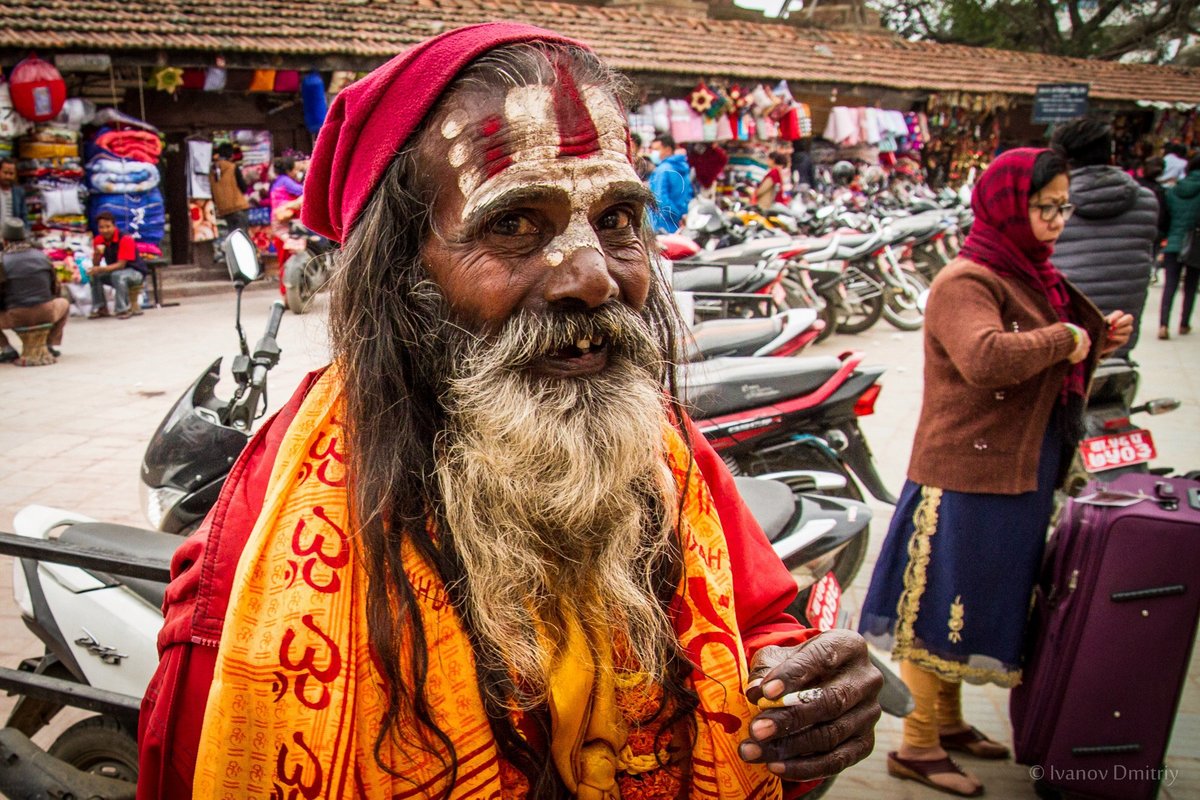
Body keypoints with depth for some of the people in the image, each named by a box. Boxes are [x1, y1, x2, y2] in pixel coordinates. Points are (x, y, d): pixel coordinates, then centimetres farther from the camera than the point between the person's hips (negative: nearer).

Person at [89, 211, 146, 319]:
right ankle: (100, 308, -2)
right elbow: (95, 265, -4)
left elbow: (121, 265, -26)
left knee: (118, 275, -35)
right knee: (94, 276, -15)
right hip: (114, 271, 6)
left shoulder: (125, 240, -22)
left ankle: (124, 309, -23)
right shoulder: (98, 240, -4)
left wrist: (101, 269, -39)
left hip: (136, 273, -6)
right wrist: (97, 254, -25)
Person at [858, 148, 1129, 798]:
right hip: (967, 478, -9)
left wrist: (1097, 340, 5)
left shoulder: (1028, 277, 13)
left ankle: (948, 721, 36)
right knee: (940, 606, 2)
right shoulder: (965, 283, -16)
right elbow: (987, 359, -35)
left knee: (971, 604, 19)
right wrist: (1064, 339, -20)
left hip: (1019, 476, 10)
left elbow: (1051, 373, 22)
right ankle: (917, 745, 16)